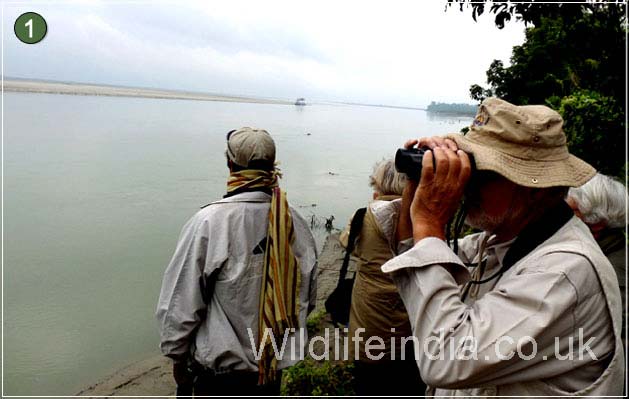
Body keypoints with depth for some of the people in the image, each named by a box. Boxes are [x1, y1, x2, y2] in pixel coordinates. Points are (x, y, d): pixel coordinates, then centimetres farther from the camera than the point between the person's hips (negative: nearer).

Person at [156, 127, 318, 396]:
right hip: (275, 365, 4)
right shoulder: (295, 223, -8)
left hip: (222, 366, -4)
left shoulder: (208, 222, -22)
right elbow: (307, 298, 3)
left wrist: (177, 357, 0)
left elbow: (181, 302, -16)